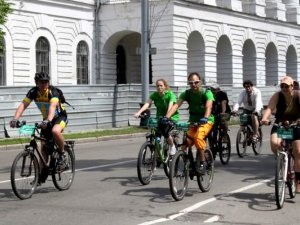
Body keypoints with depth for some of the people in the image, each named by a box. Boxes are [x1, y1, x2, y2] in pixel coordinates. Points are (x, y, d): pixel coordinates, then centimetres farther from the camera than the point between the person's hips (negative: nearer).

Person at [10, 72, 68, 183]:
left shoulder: (53, 91, -27)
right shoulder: (33, 92, -15)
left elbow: (52, 106, -43)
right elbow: (23, 105, -24)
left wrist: (48, 121, -61)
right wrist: (15, 119, -41)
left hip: (60, 116, -5)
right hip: (46, 119, 5)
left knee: (55, 131, -38)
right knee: (44, 148, 1)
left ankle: (62, 153, -13)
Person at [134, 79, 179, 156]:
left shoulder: (170, 94, -16)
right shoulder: (154, 95, -6)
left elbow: (171, 105, -32)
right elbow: (147, 103, -20)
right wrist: (139, 112, -37)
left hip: (172, 117, -4)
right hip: (160, 117, 4)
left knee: (165, 131, -26)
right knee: (156, 133, -14)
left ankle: (172, 146, 1)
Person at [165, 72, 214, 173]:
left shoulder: (207, 93, -14)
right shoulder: (186, 93, -5)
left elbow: (209, 106, -30)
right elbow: (176, 105, -17)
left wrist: (205, 118, -51)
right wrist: (166, 117, -33)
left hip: (206, 121, -4)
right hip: (192, 120, 4)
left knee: (198, 137, -32)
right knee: (187, 142, -17)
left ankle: (202, 162, -18)